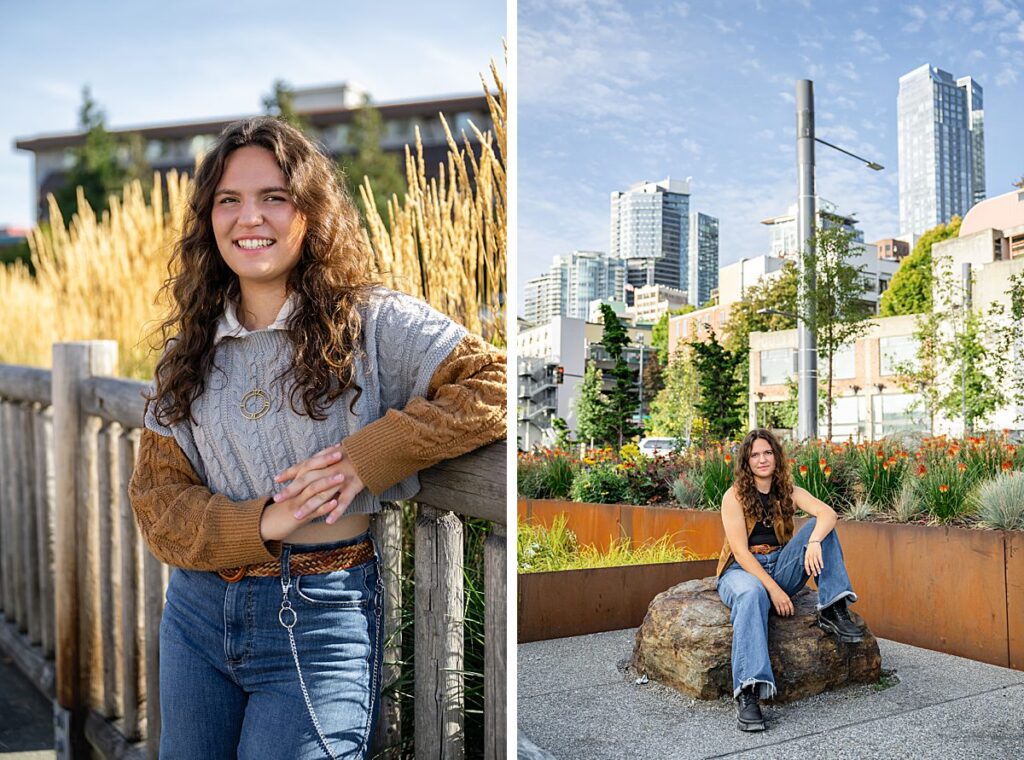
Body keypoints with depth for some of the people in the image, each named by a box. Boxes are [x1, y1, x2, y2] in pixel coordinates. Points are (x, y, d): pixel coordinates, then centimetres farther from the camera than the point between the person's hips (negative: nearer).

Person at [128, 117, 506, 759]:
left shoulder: (372, 321, -8)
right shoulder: (191, 347, 6)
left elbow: (495, 385, -17)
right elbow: (156, 494, 2)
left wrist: (367, 456, -24)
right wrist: (259, 522, -18)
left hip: (319, 622, -5)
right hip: (198, 610, 5)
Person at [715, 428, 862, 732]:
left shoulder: (788, 491, 5)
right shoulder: (734, 496, -6)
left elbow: (827, 512, -14)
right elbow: (740, 551, -14)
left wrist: (814, 543, -36)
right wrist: (773, 588, -25)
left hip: (780, 567, 4)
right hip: (742, 570, -4)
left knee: (820, 527, -14)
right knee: (752, 594, -41)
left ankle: (833, 611, -19)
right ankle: (747, 693, -52)